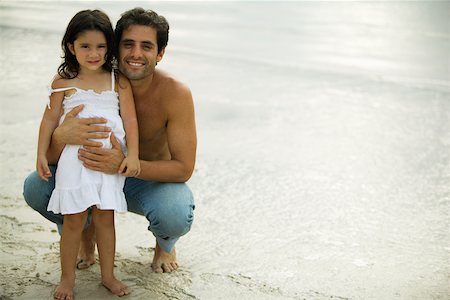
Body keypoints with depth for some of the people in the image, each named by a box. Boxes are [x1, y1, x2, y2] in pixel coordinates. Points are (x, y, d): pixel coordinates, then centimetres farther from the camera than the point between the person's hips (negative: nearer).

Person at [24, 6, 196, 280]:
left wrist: (124, 164, -41)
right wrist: (61, 137, -45)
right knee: (36, 187, -20)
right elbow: (47, 158, -17)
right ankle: (87, 233, 12)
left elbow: (184, 169, -24)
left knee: (176, 216, -36)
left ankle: (166, 244, 5)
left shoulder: (176, 93, -25)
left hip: (154, 181, -2)